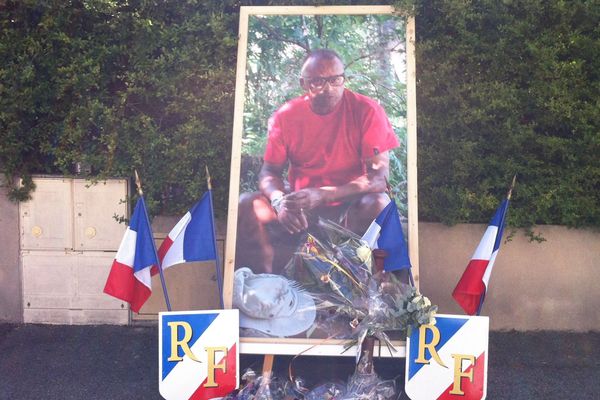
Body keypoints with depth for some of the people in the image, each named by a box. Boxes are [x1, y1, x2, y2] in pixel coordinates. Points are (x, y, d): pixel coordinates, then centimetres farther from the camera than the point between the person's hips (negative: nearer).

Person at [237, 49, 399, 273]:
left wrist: (322, 195, -29)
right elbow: (270, 172, 1)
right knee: (246, 206, -21)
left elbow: (380, 176, -17)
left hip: (350, 207, -2)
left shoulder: (366, 111, -11)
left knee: (377, 204, -35)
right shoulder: (285, 116, -2)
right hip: (300, 205, 3)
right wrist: (280, 201, -24)